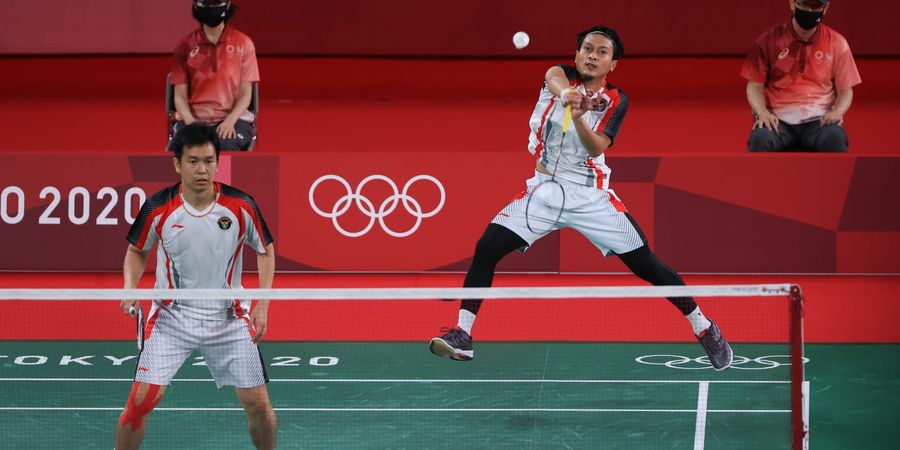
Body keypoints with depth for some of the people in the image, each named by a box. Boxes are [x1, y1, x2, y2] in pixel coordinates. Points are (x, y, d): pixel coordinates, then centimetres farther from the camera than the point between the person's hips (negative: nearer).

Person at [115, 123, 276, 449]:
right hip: (172, 315, -1)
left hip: (228, 317, 1)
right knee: (142, 398, -10)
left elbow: (265, 250, 4)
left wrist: (263, 305, -5)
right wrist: (130, 287, -11)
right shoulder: (158, 209, -11)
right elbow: (137, 251, 8)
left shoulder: (241, 206, -12)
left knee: (258, 404, 0)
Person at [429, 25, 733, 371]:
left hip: (591, 196, -1)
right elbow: (554, 77, -29)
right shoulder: (561, 76, -2)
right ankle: (462, 335, -11)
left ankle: (704, 329, 14)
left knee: (647, 265, -4)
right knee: (486, 248, -17)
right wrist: (565, 93, -53)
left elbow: (596, 148, -17)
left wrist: (579, 118, -38)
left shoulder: (615, 101, -2)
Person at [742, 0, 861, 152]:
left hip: (819, 119, 0)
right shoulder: (769, 40, 4)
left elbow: (845, 90, 10)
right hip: (778, 119, 0)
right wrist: (762, 112, -15)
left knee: (835, 138, -33)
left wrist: (837, 112, -12)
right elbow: (755, 85, 5)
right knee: (760, 139, -33)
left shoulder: (837, 43, 6)